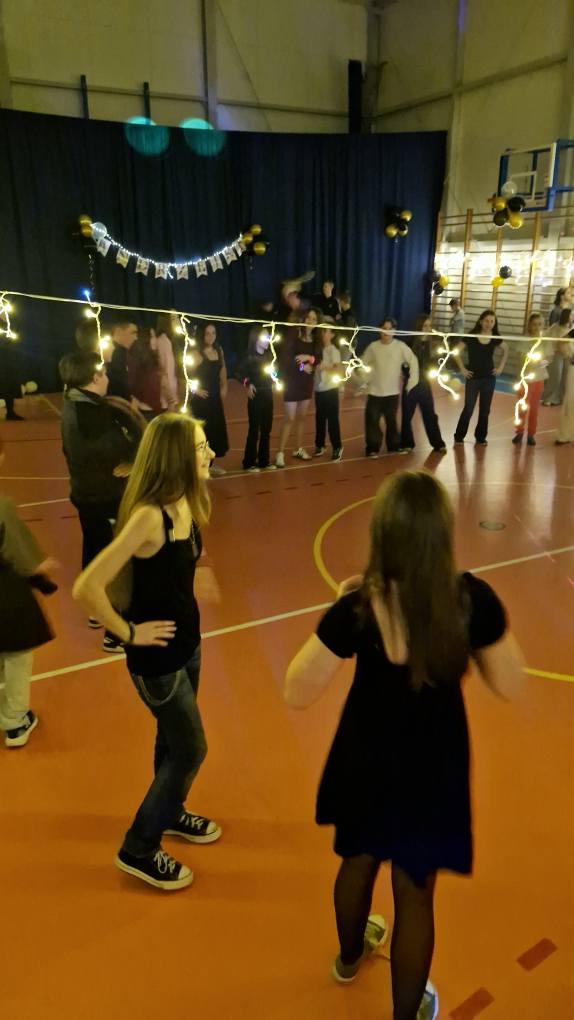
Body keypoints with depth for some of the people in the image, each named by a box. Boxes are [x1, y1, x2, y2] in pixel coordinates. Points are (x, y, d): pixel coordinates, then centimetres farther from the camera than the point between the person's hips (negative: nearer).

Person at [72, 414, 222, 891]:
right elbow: (87, 588, -32)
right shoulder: (149, 516, -31)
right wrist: (128, 634, -20)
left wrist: (194, 573, 0)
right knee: (190, 749, 7)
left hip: (187, 642, 8)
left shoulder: (183, 505, -4)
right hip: (157, 655, -7)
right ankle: (139, 849, 27)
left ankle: (169, 813, 50)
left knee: (173, 738, 25)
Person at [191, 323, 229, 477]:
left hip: (215, 396, 7)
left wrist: (224, 387, 9)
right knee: (202, 430, -5)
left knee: (216, 429, 10)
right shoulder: (197, 353, -15)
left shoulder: (219, 350, 7)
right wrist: (195, 389, -18)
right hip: (201, 397, -7)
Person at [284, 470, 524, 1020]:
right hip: (434, 767, 0)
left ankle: (350, 956, 59)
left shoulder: (358, 608, -27)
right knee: (415, 891, 21)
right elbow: (507, 683, -7)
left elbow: (296, 694, -18)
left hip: (367, 761, 1)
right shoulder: (473, 598, -22)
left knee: (358, 860, 29)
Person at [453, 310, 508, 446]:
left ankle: (481, 437, 20)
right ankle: (459, 436, 9)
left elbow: (506, 350, 17)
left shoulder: (495, 338, -1)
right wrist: (462, 369, -8)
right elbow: (456, 351, -7)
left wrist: (501, 367, 9)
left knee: (485, 409, 8)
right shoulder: (471, 336, -11)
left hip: (489, 378, 3)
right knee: (468, 408, -4)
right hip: (473, 377, -3)